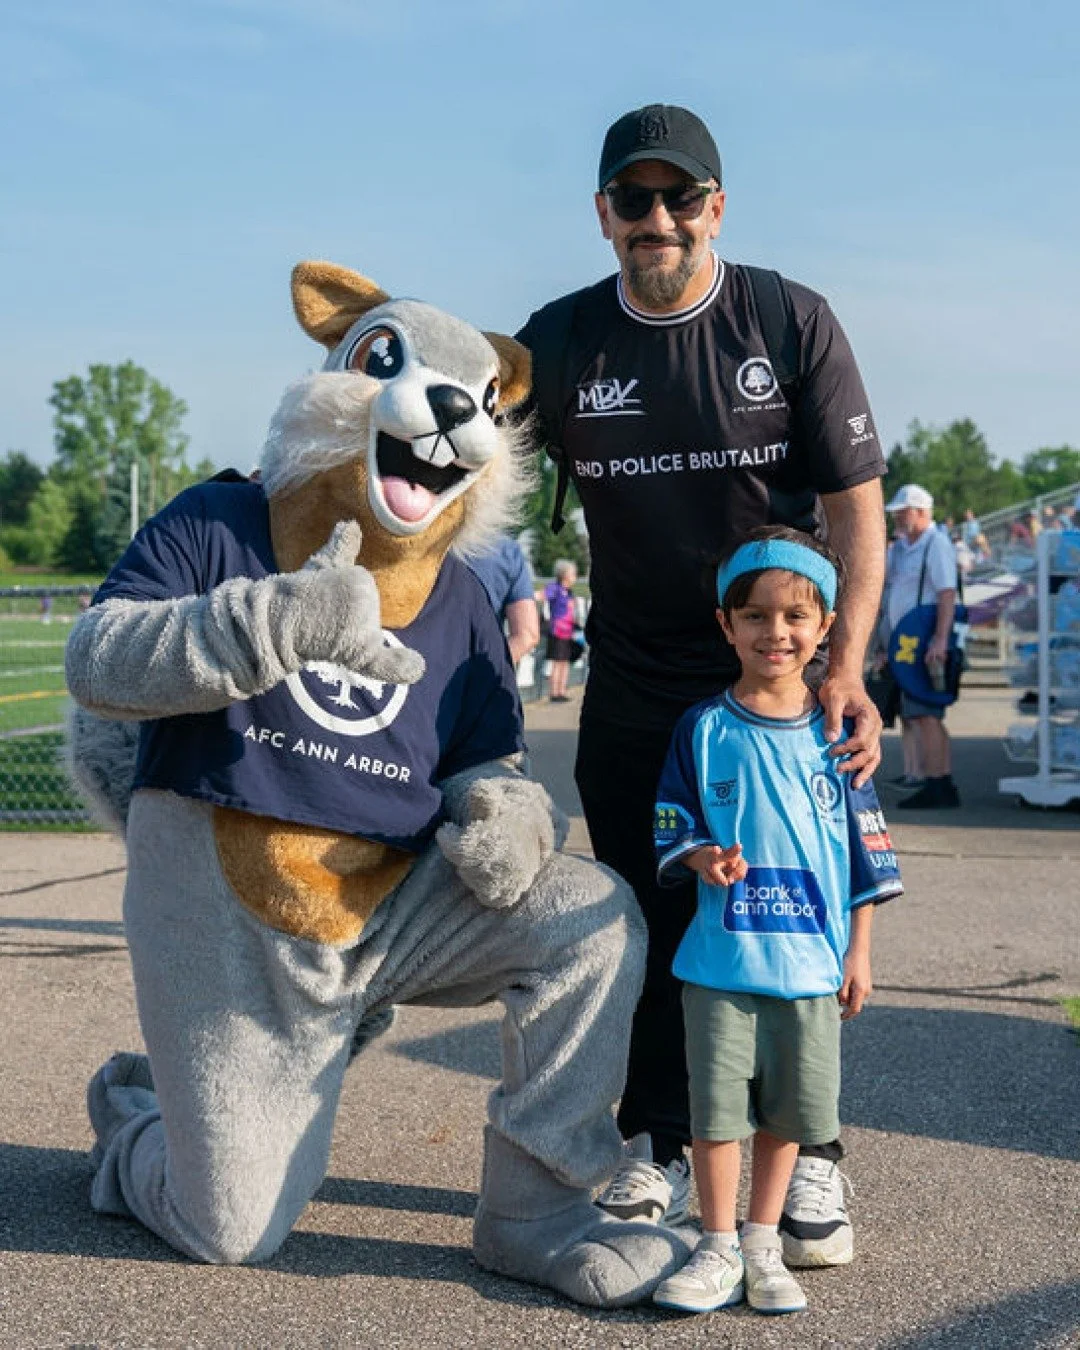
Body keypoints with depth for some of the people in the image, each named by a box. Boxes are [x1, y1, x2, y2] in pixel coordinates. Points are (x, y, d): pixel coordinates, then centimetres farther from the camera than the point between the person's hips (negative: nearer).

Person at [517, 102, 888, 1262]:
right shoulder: (559, 341, 2)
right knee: (647, 919, 6)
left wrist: (846, 665, -16)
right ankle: (656, 1148, 19)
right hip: (634, 686, 2)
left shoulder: (793, 321, -4)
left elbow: (855, 504, -6)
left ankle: (805, 1159, 12)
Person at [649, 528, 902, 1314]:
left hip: (812, 958, 1)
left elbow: (867, 850, 7)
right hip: (721, 957, -1)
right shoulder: (704, 728, -1)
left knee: (789, 1109, 9)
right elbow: (671, 830, 3)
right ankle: (719, 1251, 16)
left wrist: (858, 953, 5)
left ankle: (764, 1248, 24)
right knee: (718, 1105, 2)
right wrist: (704, 859, -19)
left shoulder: (836, 733, 3)